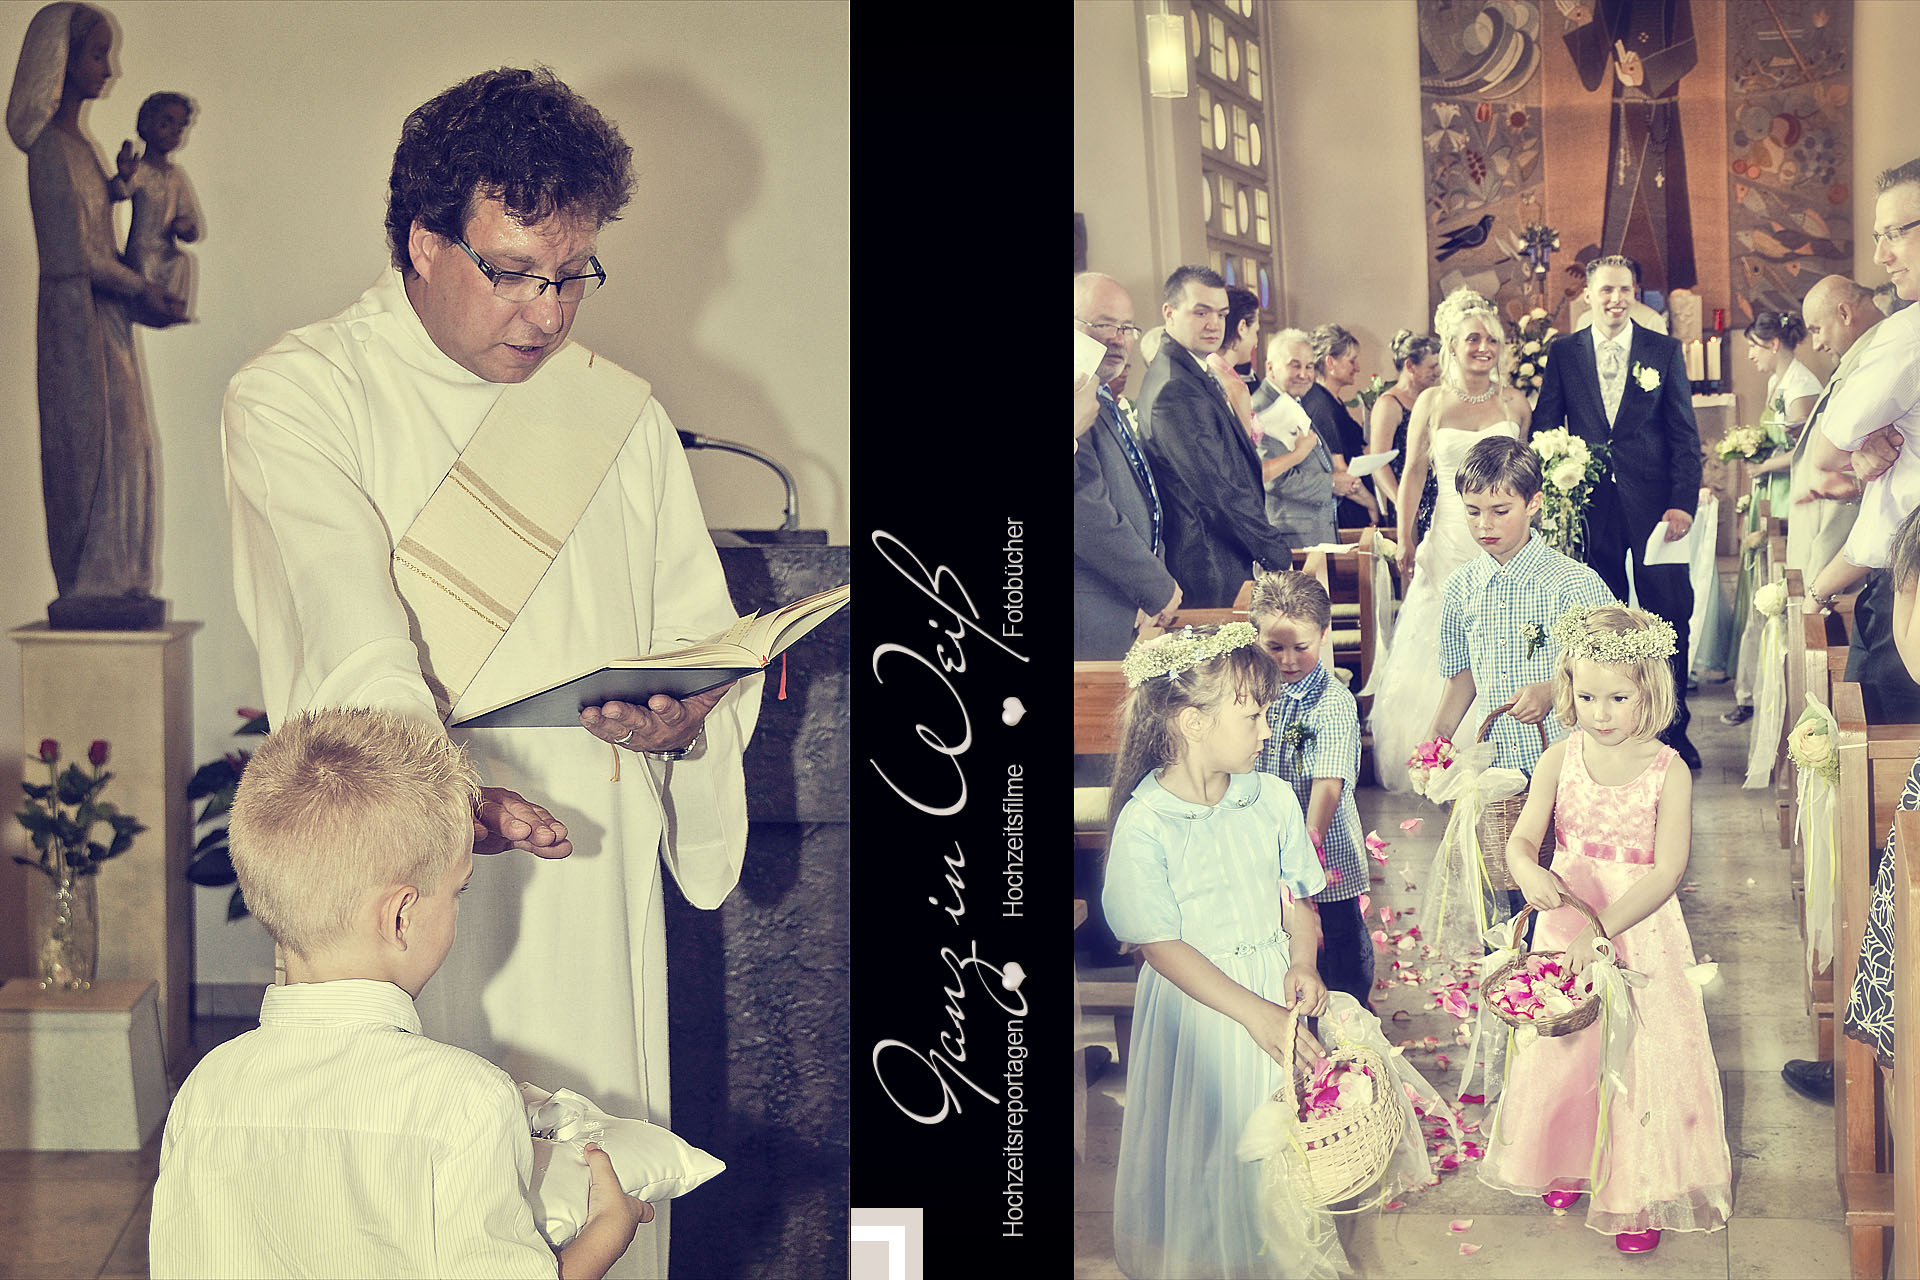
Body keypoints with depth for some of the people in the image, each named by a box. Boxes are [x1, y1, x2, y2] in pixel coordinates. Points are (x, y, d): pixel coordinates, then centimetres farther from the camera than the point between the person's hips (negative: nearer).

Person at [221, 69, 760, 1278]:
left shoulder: (621, 414, 13)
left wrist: (688, 718, -12)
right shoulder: (295, 397, -1)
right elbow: (348, 642, -17)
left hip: (593, 888, 4)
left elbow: (708, 639, 12)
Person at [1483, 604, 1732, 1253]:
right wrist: (1527, 870, -32)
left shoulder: (1668, 772, -13)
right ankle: (1565, 1163, 36)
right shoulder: (1559, 761, -5)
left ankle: (1640, 1193, 18)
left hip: (1641, 928, -2)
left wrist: (1604, 930, -28)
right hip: (1566, 922, 3)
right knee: (1561, 1046, 12)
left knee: (1645, 1053, 1)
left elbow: (1666, 872, -18)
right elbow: (1521, 837, -8)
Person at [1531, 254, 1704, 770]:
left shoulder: (1664, 351, 5)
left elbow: (1685, 435, 3)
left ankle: (1673, 728, 12)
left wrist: (1683, 503, -7)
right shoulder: (1562, 353, 7)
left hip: (1653, 503, 0)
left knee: (1669, 616, 0)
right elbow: (1545, 429, 7)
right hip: (1590, 506, 1)